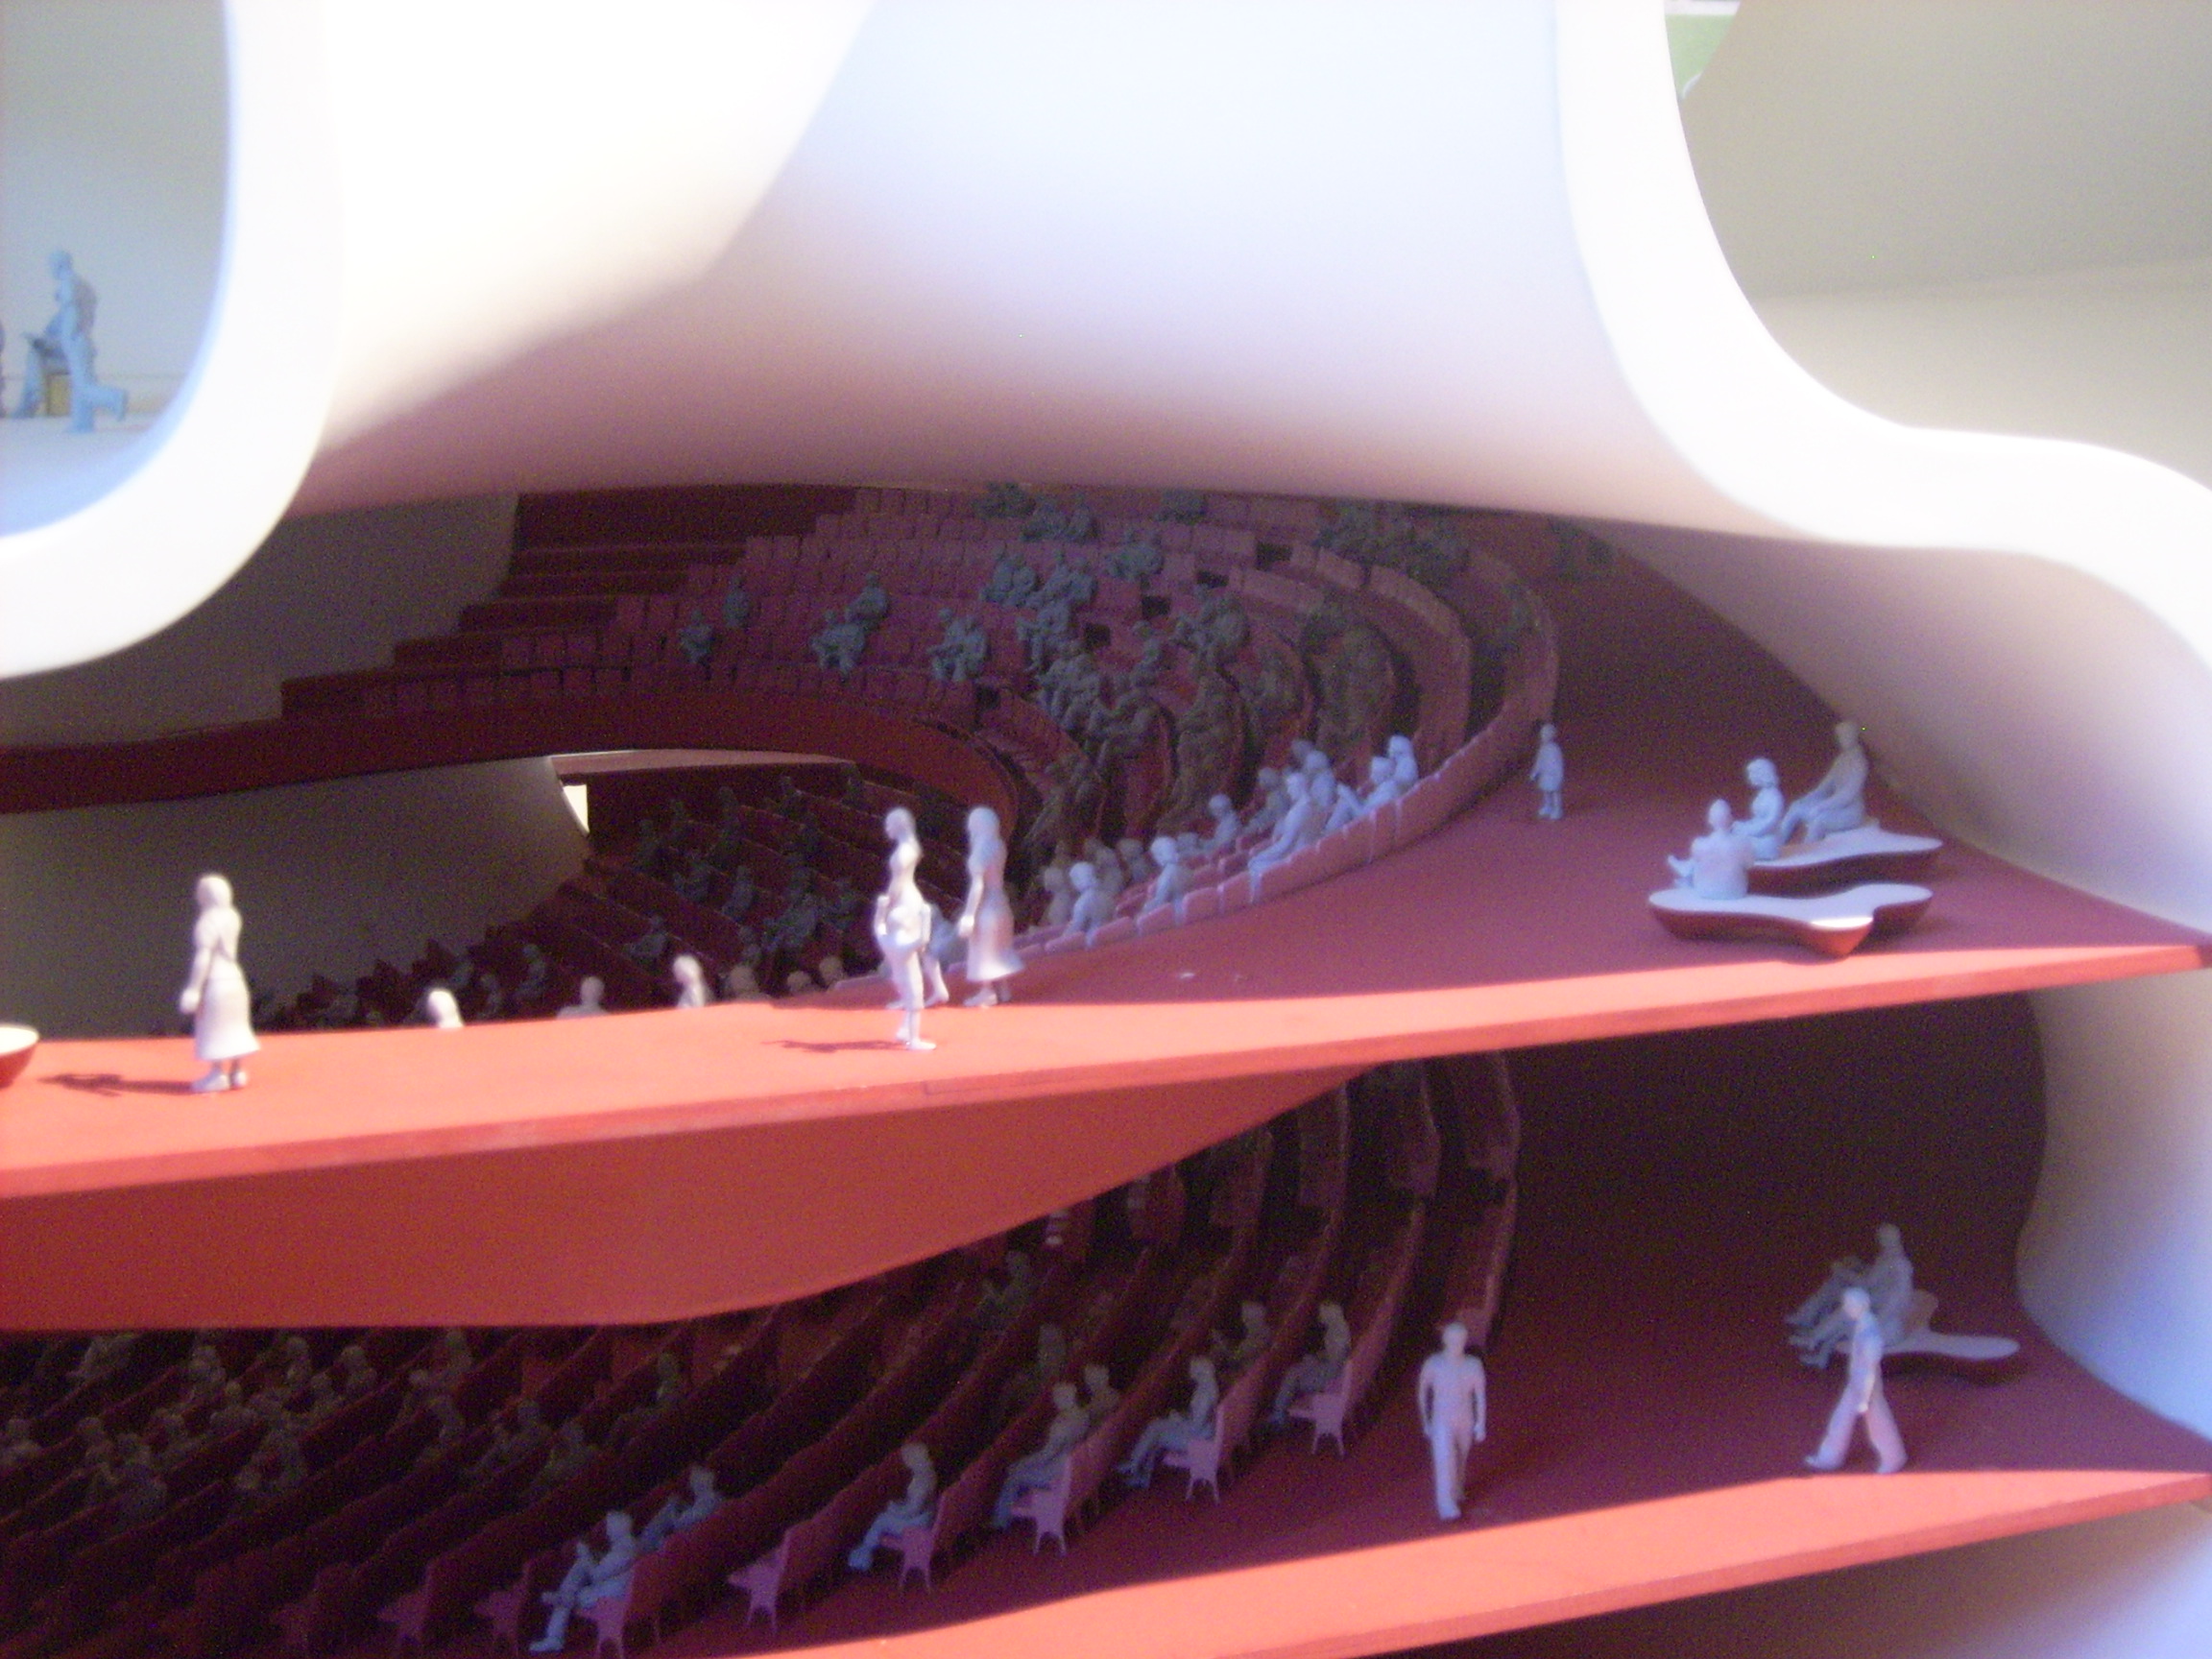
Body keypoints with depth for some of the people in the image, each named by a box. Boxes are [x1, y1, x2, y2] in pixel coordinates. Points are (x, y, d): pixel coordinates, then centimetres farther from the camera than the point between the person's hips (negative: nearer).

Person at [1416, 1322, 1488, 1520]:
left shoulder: (1473, 1365, -10)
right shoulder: (1433, 1364, -14)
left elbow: (1480, 1395, -2)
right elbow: (1422, 1390, 0)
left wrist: (1481, 1423, -4)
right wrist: (1425, 1421, 4)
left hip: (1465, 1422, 3)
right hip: (1442, 1422, -3)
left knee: (1460, 1460, 20)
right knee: (1444, 1461, -13)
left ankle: (1457, 1491, 45)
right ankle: (1447, 1506, -11)